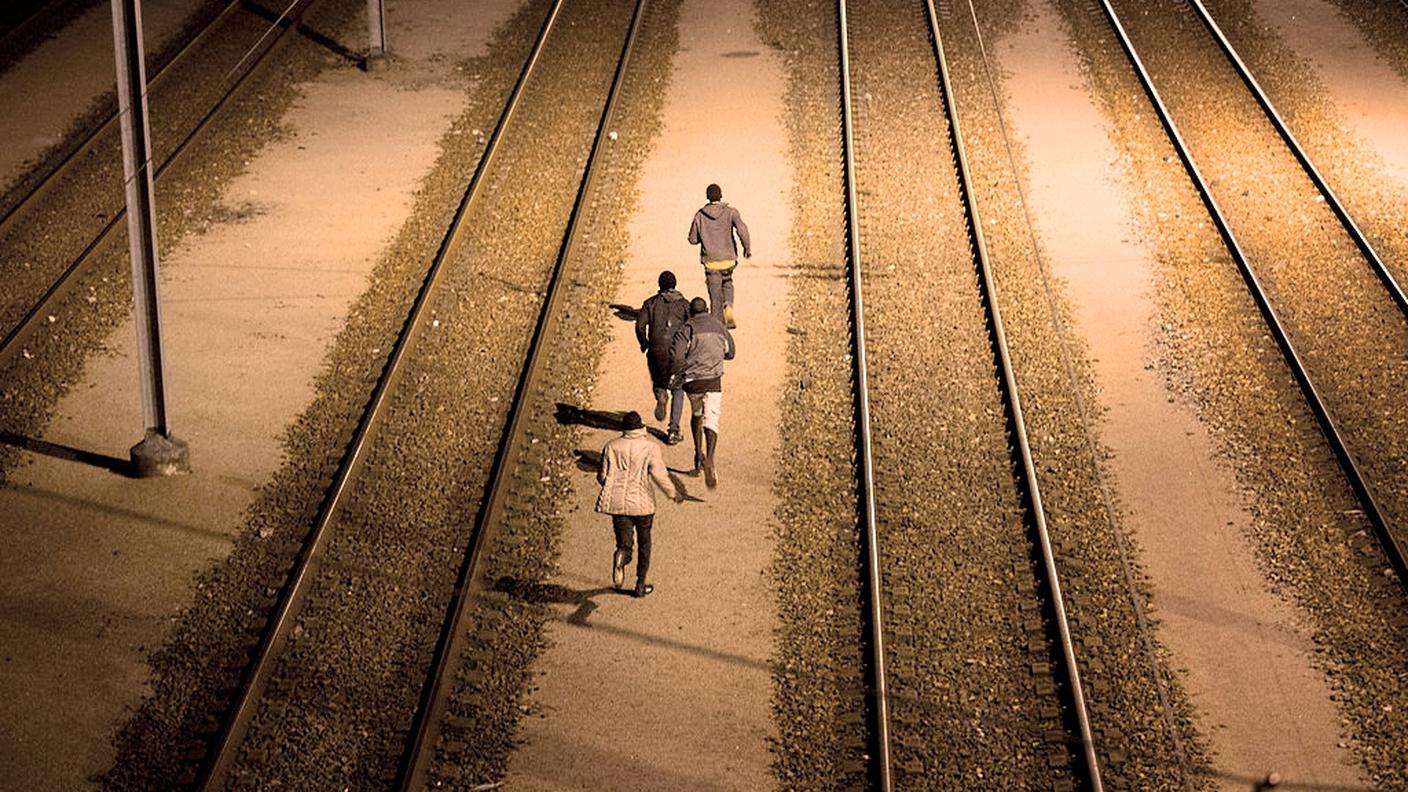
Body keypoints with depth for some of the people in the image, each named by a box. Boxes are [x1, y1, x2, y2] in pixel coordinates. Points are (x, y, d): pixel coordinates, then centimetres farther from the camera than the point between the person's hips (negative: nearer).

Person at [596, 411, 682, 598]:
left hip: (618, 503, 1)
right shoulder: (650, 447, -6)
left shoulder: (611, 446, 1)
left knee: (624, 543, 7)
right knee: (644, 543, 17)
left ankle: (621, 556, -29)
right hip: (642, 503, -1)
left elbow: (602, 476, 2)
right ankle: (640, 585, 20)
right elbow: (660, 475, -13)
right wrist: (674, 493, 1)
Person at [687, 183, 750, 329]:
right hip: (728, 258, 0)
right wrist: (747, 248, -7)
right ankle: (728, 306, 0)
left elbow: (693, 239, 2)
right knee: (727, 283, 25)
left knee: (715, 294, 7)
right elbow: (742, 229, -20)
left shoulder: (700, 215, -2)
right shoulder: (730, 212, -6)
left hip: (710, 260, 0)